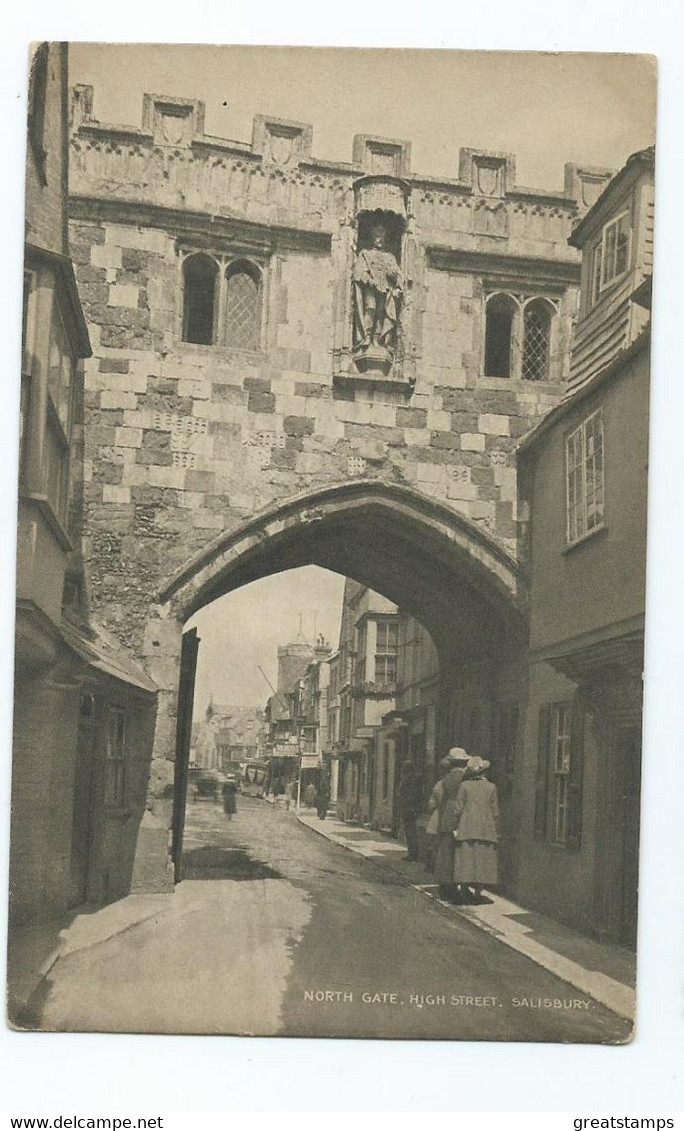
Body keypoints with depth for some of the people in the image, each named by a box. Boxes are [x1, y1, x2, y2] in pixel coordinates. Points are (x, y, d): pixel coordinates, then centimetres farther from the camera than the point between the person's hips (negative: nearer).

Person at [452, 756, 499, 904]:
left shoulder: (464, 785, -1)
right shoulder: (491, 787, 1)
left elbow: (458, 809, -3)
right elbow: (495, 812, 3)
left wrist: (456, 827, 6)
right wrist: (496, 832, 10)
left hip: (466, 829, 0)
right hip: (486, 830, 1)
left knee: (466, 860, 3)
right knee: (483, 861, 5)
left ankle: (468, 890, 2)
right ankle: (478, 892, 3)